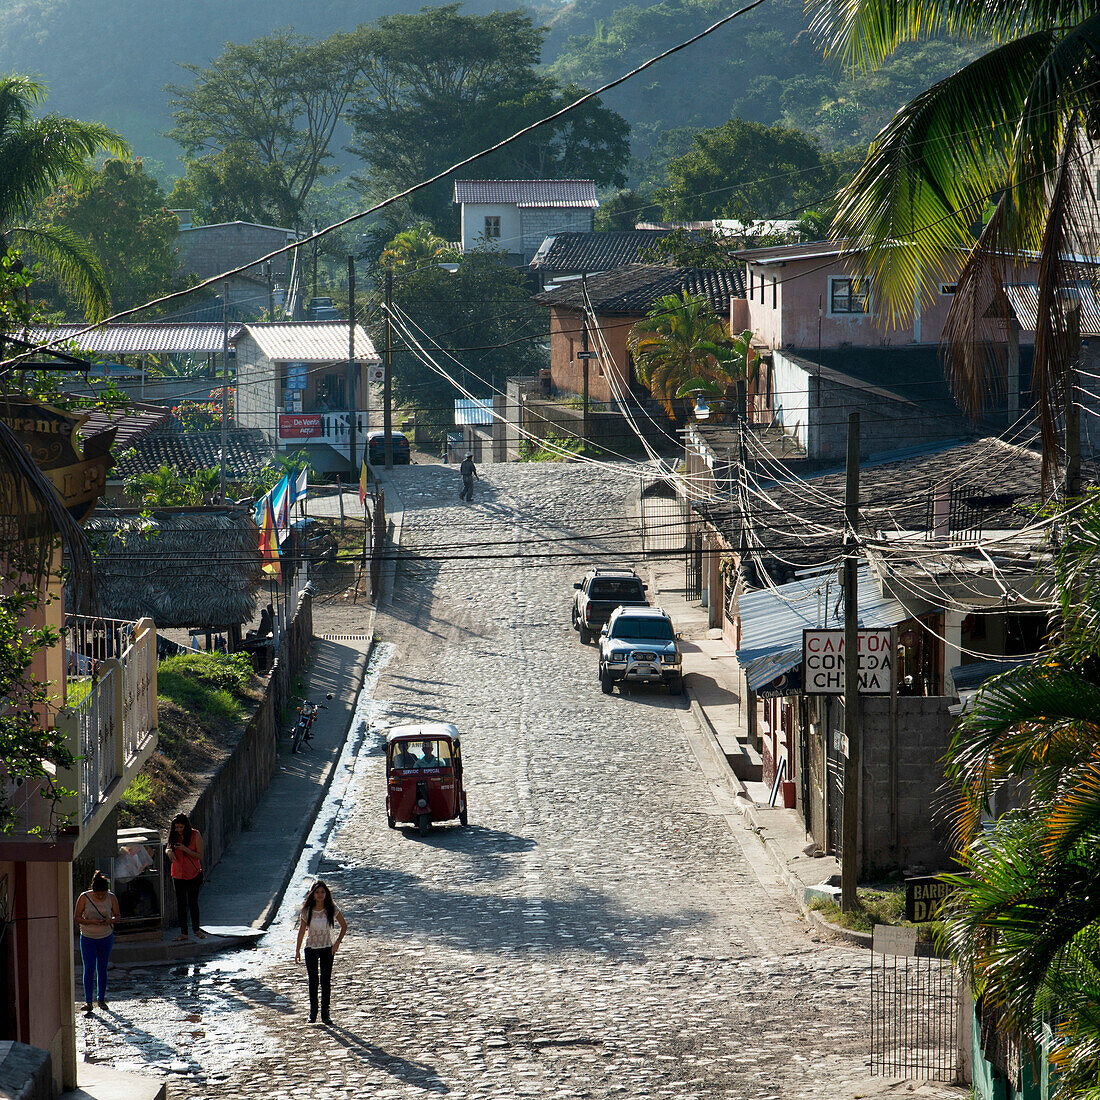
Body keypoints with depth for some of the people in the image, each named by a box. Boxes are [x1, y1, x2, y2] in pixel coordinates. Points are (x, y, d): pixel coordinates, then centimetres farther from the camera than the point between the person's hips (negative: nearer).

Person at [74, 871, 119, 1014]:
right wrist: (92, 922, -23)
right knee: (89, 969, -10)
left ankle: (101, 999, 23)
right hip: (88, 938, -2)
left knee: (102, 969, 9)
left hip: (106, 938, 2)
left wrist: (110, 921, -19)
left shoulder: (111, 898, -7)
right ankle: (88, 1002, -9)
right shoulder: (84, 898, -12)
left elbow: (117, 916, 4)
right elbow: (76, 917, -8)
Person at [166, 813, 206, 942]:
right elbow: (168, 848, 16)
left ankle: (196, 930, 19)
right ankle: (183, 933, 7)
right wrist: (169, 851, -8)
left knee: (193, 902, 1)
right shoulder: (173, 835, 2)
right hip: (178, 874, 3)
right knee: (180, 903, 2)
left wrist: (185, 849, -23)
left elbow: (199, 856, -9)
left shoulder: (195, 835, -9)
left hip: (193, 874, -3)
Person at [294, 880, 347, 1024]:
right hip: (311, 948, 0)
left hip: (327, 948, 0)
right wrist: (297, 950, 4)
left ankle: (325, 1012, 7)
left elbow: (344, 926, 6)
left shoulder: (332, 909, -6)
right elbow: (301, 930, 4)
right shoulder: (307, 911, -5)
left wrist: (338, 942, -7)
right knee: (313, 981, 3)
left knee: (326, 981, 0)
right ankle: (313, 1012, 14)